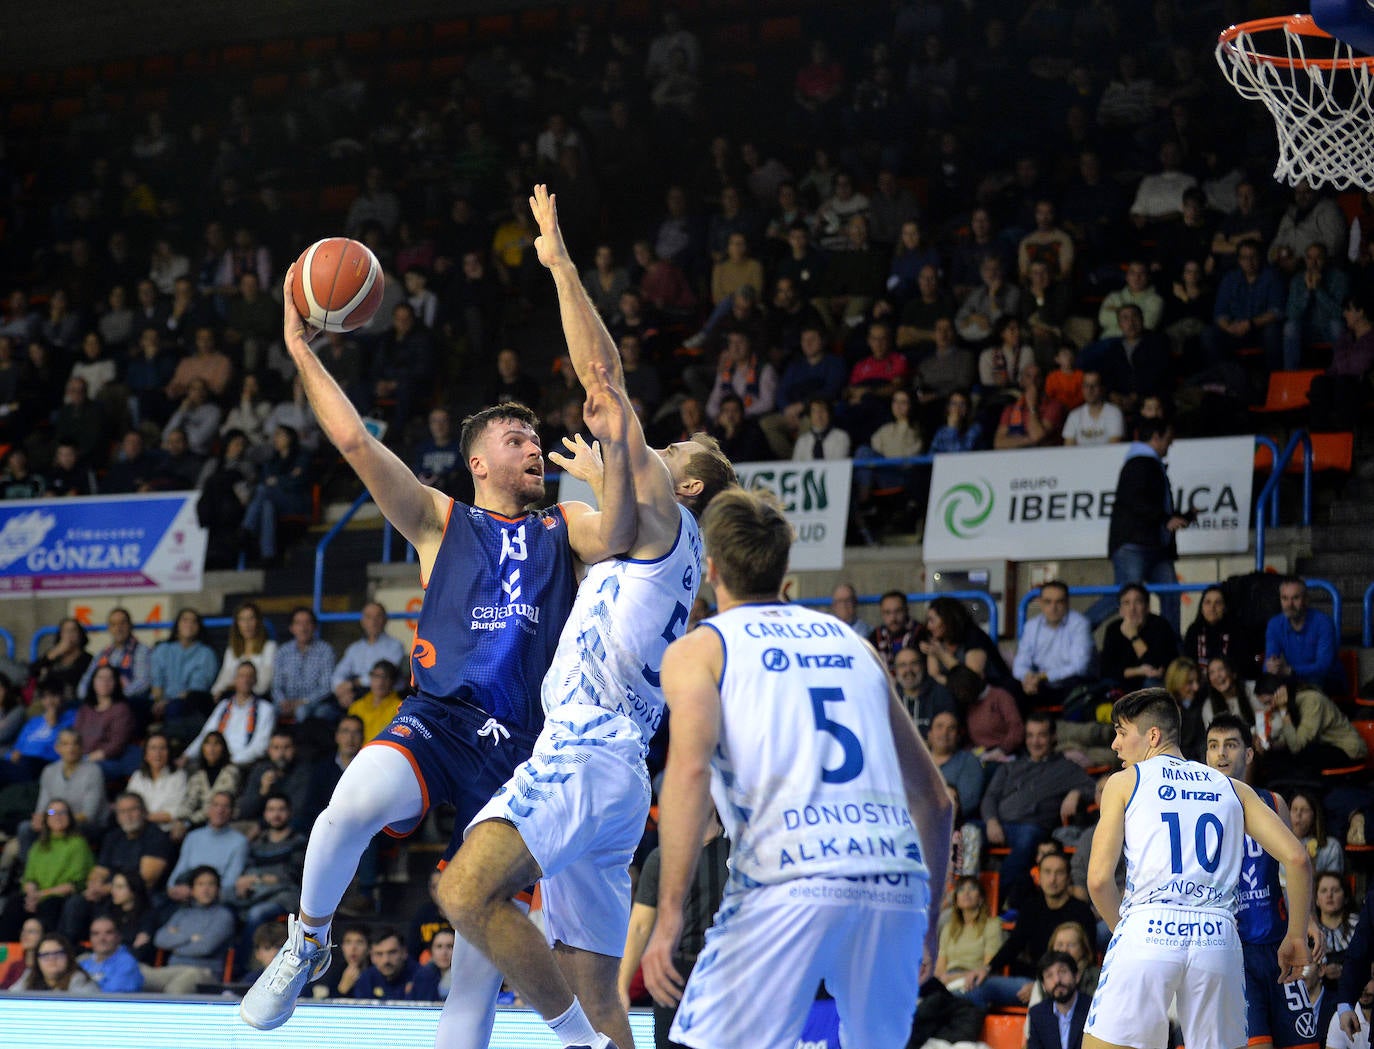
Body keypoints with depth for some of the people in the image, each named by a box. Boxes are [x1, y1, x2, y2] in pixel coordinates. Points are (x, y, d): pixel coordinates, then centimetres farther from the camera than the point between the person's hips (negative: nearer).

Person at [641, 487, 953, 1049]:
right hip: (895, 878, 5)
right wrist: (930, 917, 33)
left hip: (788, 883, -5)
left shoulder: (698, 649, 12)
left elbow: (689, 769, -8)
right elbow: (934, 797, 25)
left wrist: (668, 914, -12)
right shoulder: (851, 643, 26)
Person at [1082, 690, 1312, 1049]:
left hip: (1148, 934, -3)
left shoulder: (1124, 782, 11)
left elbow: (1099, 879, 2)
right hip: (1218, 938, 3)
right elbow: (1297, 858, 9)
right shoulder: (1232, 788, 19)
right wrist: (1296, 936, 18)